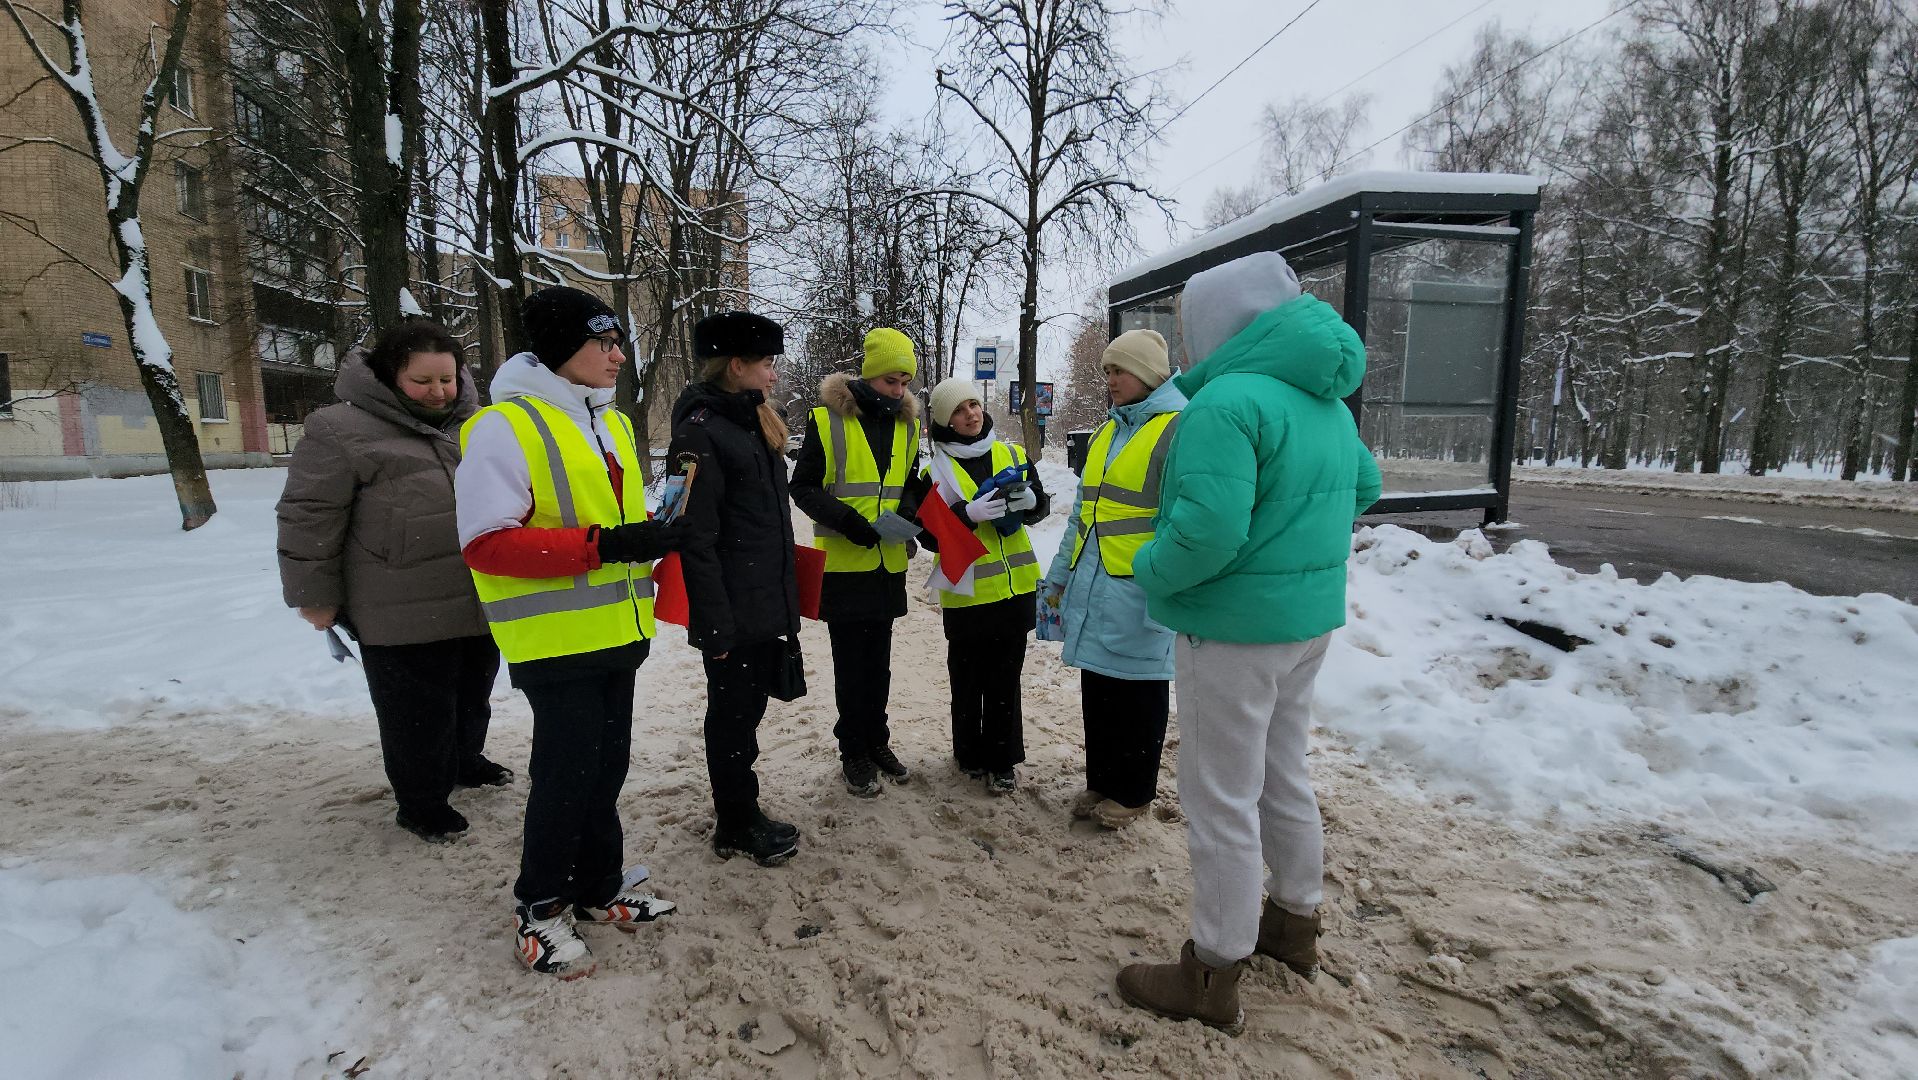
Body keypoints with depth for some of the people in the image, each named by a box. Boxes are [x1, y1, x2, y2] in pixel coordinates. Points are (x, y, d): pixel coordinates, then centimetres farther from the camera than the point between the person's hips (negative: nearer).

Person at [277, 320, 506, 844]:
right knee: (418, 712, 6)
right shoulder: (343, 429, -11)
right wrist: (315, 595, -7)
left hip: (481, 603, 6)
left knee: (473, 696, 22)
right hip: (403, 616, -6)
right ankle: (422, 802, 25)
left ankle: (465, 761, 45)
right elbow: (309, 518, -9)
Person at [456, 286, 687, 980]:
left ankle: (598, 889, 34)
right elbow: (486, 543, -20)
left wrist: (658, 534, -2)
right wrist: (602, 544, -27)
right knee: (567, 773, 3)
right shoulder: (505, 426, -13)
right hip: (556, 641, -7)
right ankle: (539, 906, 25)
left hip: (618, 633, 8)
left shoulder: (613, 424, 12)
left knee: (606, 767, 17)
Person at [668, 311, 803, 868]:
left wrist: (785, 600, 18)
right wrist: (714, 625, -21)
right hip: (734, 613, -9)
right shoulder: (700, 432, -16)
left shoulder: (756, 424, 13)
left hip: (767, 607, 9)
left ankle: (741, 816, 32)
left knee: (747, 711, 18)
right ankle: (737, 826, 22)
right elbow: (697, 540, -20)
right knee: (733, 715, 6)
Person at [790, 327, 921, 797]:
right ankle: (854, 752, 19)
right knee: (852, 663, 4)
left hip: (888, 562, 4)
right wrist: (845, 518, -21)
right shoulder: (827, 418, -7)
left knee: (878, 661, 15)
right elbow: (803, 486, -6)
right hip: (843, 562, -4)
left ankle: (876, 741, 29)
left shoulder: (908, 424, 8)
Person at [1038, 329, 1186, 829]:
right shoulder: (1108, 432, 16)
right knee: (1097, 694, 16)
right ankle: (1101, 782, 32)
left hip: (1139, 597, -8)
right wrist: (1059, 579, 20)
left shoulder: (1180, 429, -10)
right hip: (1093, 590, 8)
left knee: (1138, 697, 8)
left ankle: (1132, 793, 24)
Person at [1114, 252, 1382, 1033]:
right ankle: (1294, 921, 41)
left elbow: (1207, 533, -29)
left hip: (1235, 627, -9)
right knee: (1283, 774, 23)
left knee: (1220, 799, 3)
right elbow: (1363, 486, 22)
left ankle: (1214, 975, 18)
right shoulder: (1327, 400, 9)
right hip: (1311, 617, 9)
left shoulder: (1228, 401, -22)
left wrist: (1148, 572, -12)